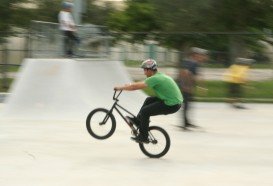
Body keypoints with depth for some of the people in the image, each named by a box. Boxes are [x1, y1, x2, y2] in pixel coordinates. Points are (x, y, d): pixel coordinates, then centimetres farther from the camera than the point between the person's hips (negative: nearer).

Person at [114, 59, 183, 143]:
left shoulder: (154, 79, -16)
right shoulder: (160, 76, 13)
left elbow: (136, 86, -14)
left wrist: (121, 88, -3)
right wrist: (130, 85, 27)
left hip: (172, 105, -10)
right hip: (175, 101, 10)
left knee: (145, 111, -5)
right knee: (149, 100, 21)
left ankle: (143, 137, 4)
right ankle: (138, 120, 27)